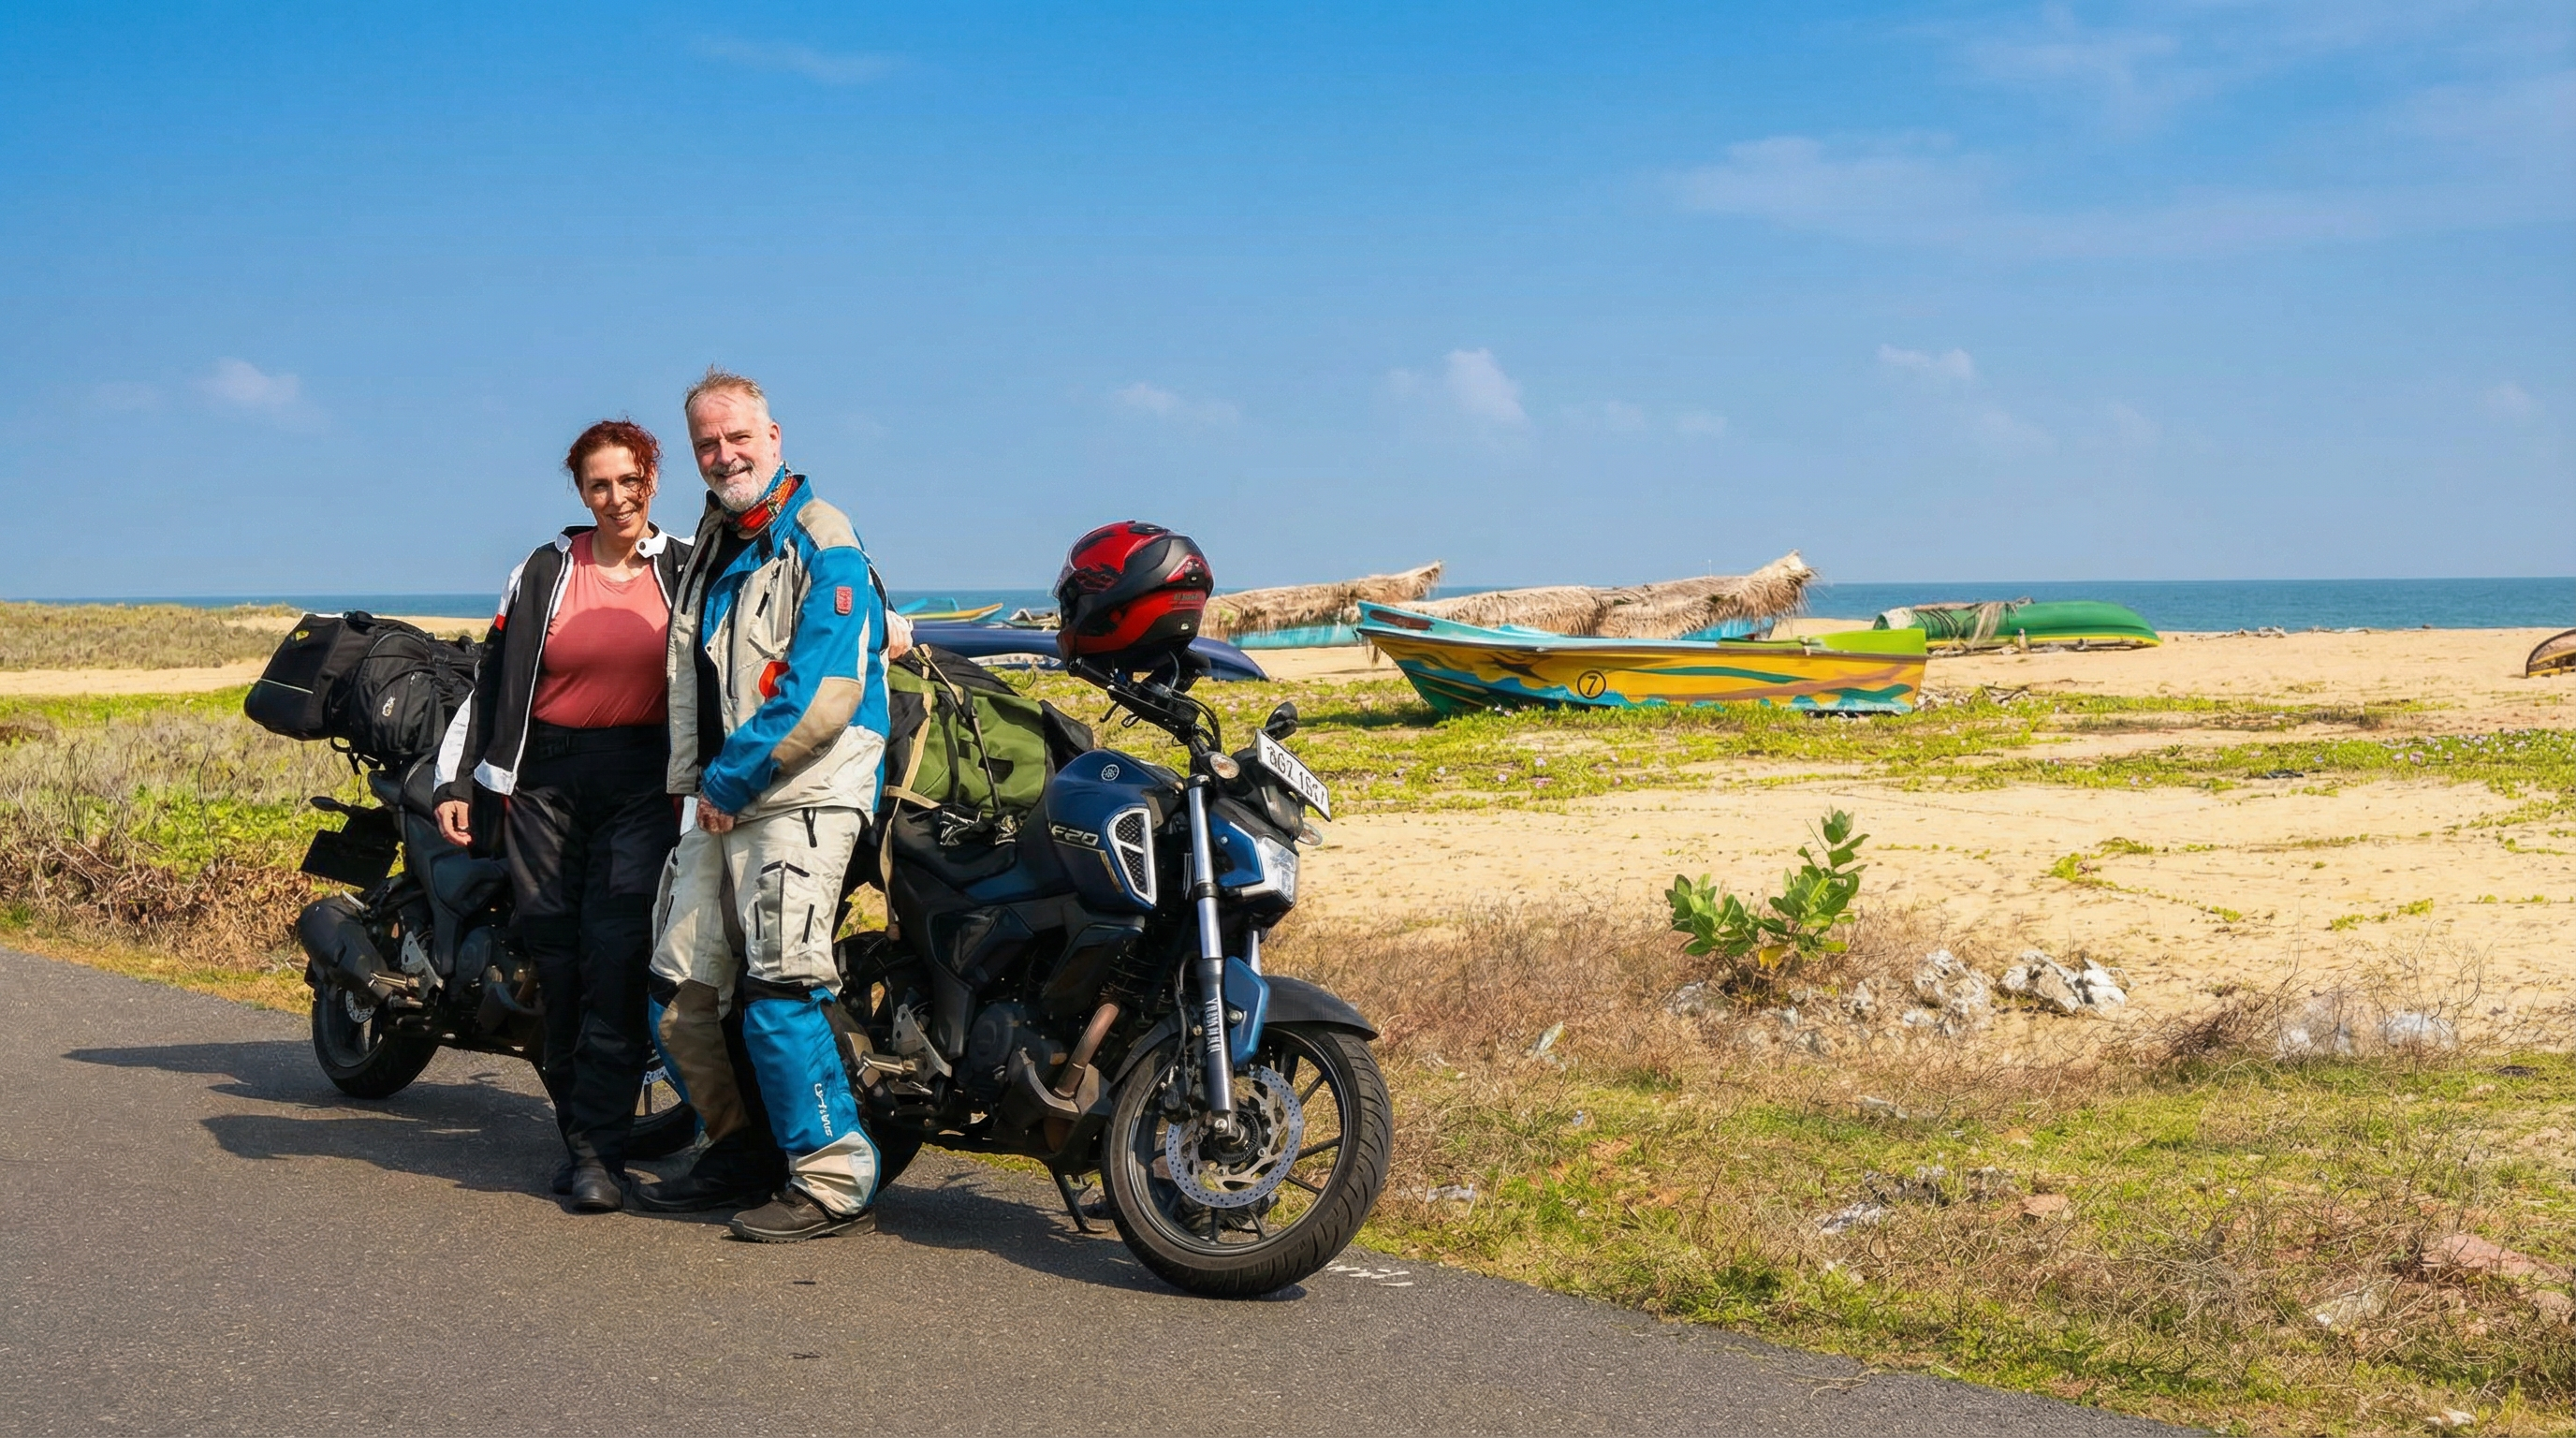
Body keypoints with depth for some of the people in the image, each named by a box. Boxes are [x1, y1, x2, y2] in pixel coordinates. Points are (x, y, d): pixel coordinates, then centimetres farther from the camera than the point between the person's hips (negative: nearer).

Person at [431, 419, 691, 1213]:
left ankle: (599, 1152, -10)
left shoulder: (687, 569, 9)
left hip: (645, 781, -2)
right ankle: (576, 1136, 9)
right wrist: (455, 781, 4)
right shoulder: (542, 573, 10)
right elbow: (492, 680, 11)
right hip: (546, 780, 2)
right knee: (555, 960, -1)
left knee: (616, 959, -12)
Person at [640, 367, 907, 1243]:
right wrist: (694, 785, 15)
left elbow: (823, 697, -16)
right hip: (718, 801, 8)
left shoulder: (820, 545, -7)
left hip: (799, 797, -8)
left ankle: (835, 1181, -11)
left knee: (777, 989, -17)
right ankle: (738, 1152, 24)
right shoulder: (712, 547, 20)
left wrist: (730, 782, -12)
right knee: (679, 996, 7)